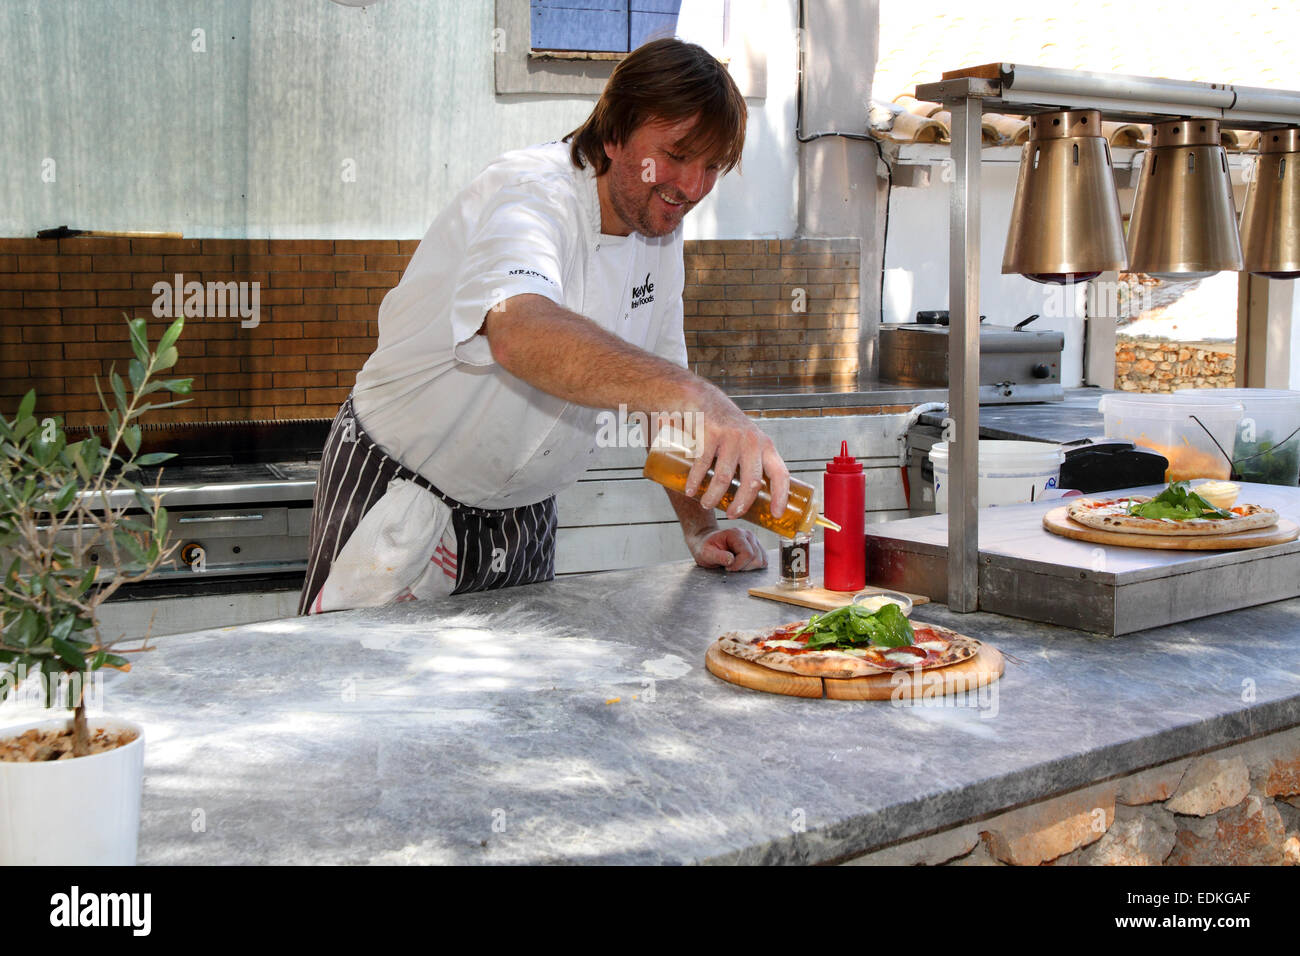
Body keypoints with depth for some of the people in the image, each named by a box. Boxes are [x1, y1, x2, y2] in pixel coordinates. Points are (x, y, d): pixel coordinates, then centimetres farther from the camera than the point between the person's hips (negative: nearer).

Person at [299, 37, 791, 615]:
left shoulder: (658, 222, 1)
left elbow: (656, 380, 10)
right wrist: (693, 396, -61)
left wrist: (698, 527, 0)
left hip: (523, 515, 7)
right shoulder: (532, 193, -25)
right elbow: (520, 331, -49)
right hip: (397, 497, -7)